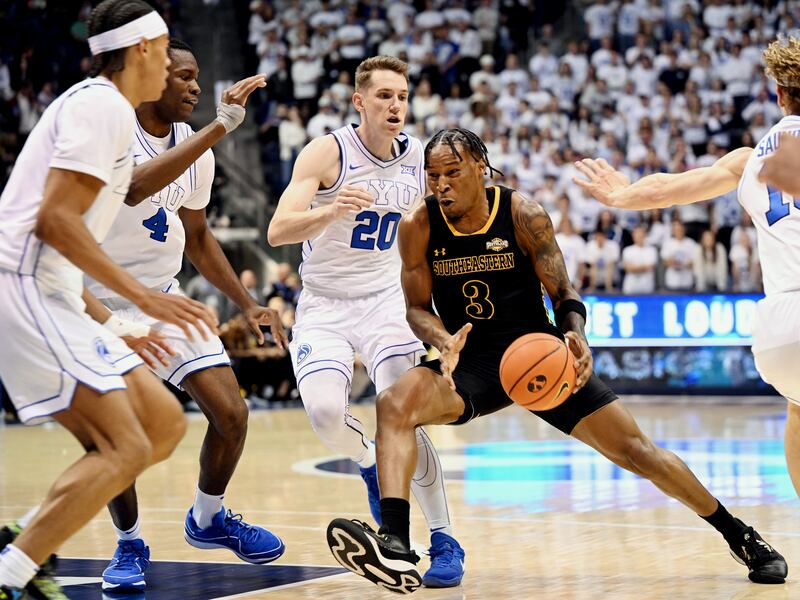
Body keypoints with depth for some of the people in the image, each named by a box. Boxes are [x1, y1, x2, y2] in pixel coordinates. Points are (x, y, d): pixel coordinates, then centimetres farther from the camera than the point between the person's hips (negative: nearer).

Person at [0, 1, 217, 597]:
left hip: (49, 296, 10)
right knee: (126, 450, -16)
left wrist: (116, 325, 27)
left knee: (166, 423, 8)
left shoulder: (94, 104, 23)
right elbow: (55, 219, -20)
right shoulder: (105, 106, -9)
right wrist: (142, 295, -20)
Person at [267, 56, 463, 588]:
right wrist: (332, 210, -45)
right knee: (324, 411, -23)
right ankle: (368, 462, 13)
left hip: (385, 299, 2)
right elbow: (278, 231, -26)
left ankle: (445, 540, -6)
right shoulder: (327, 153, -16)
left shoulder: (421, 158, -3)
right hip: (324, 304, -2)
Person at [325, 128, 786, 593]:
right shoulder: (419, 227, -10)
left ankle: (742, 537, 15)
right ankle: (395, 547, -40)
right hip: (471, 363, 1)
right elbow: (417, 308, -2)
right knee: (395, 403, -30)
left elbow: (564, 295, -8)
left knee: (635, 449, -3)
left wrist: (577, 337, -30)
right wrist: (446, 342, -25)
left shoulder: (523, 215, -14)